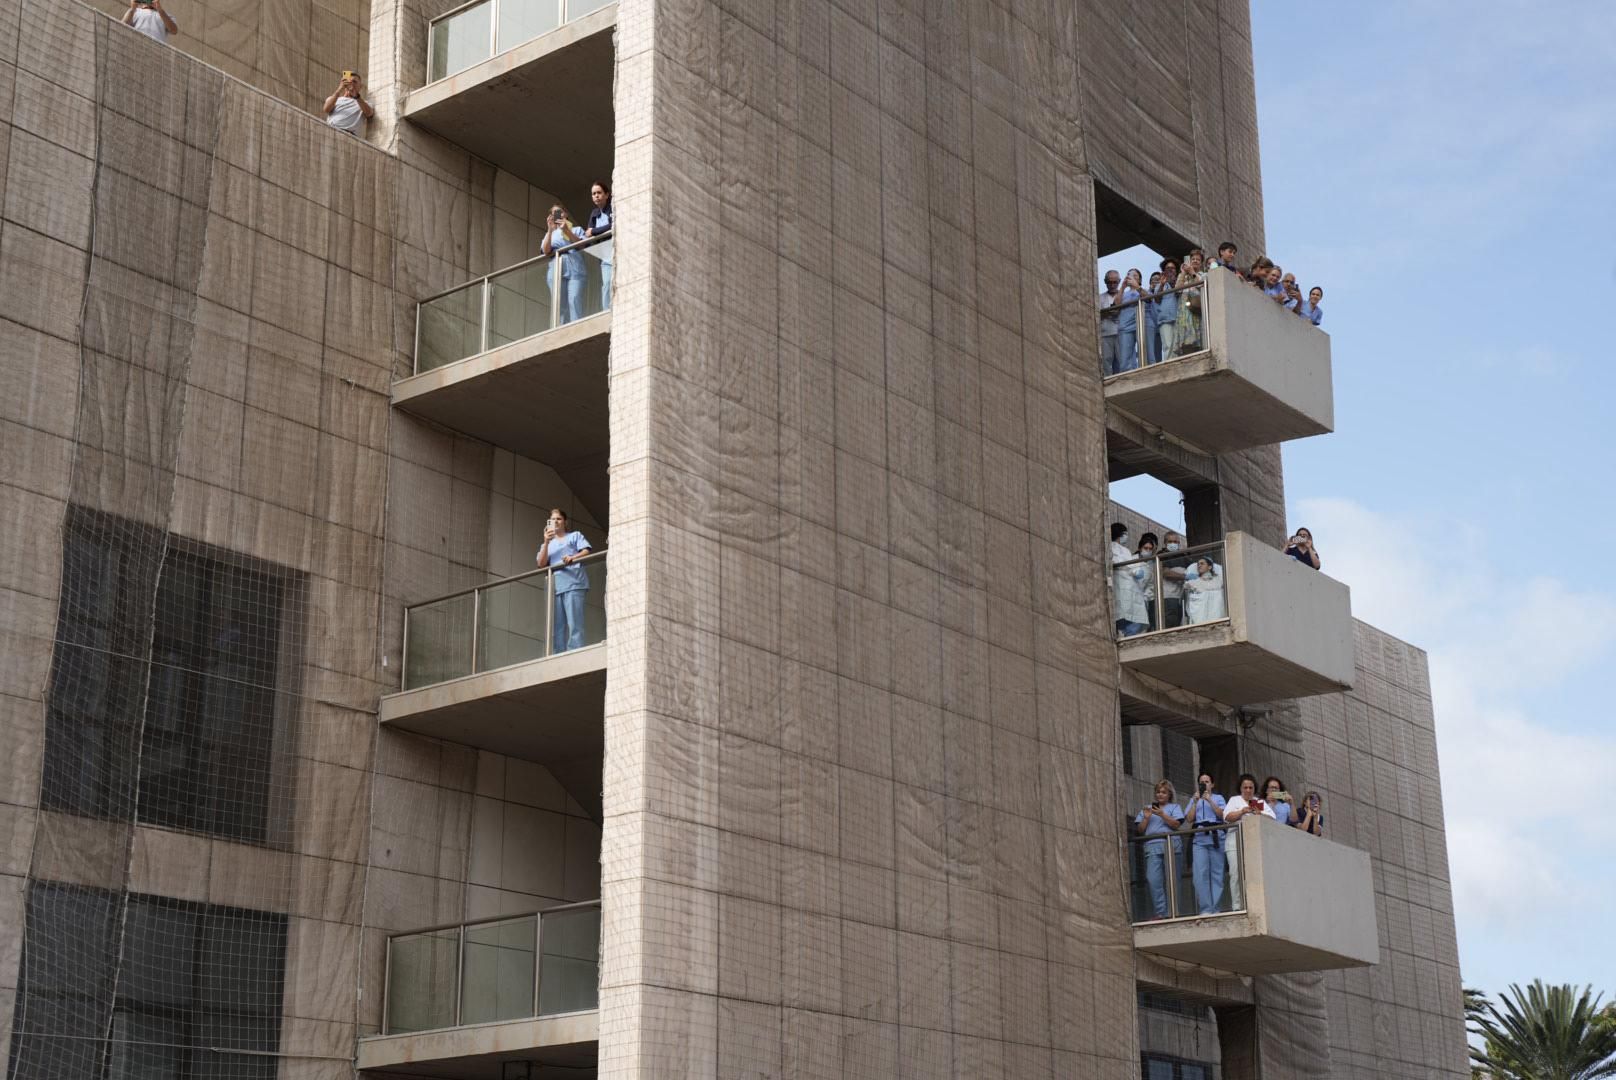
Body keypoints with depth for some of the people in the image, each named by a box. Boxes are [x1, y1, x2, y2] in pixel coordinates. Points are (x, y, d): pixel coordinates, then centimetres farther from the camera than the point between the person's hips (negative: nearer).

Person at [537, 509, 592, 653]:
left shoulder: (575, 536, 20)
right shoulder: (547, 545, 29)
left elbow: (586, 551, 3)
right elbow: (541, 563, 11)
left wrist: (573, 557, -17)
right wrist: (546, 542, 0)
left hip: (573, 583, -5)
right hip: (555, 587, 5)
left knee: (574, 625, -16)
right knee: (557, 628, -3)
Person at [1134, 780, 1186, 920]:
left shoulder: (1174, 807, 18)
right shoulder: (1147, 809, 25)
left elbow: (1176, 825, 1)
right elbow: (1140, 830, 17)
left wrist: (1162, 814, -9)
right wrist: (1146, 818, 1)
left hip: (1171, 844, -2)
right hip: (1152, 845, 2)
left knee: (1171, 879, -4)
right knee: (1153, 880, -12)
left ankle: (1172, 911, -2)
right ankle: (1160, 912, -14)